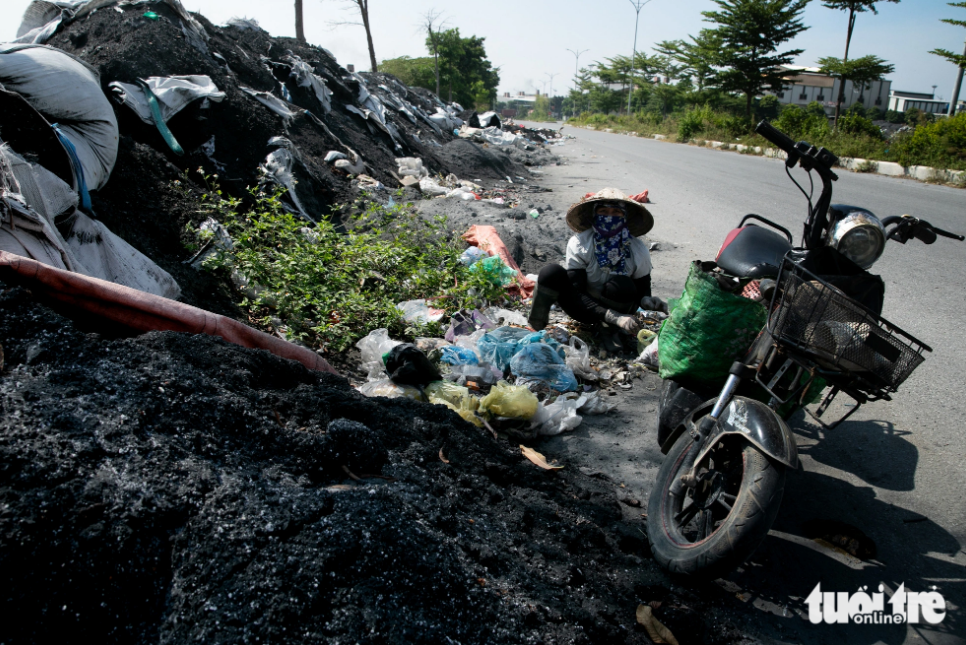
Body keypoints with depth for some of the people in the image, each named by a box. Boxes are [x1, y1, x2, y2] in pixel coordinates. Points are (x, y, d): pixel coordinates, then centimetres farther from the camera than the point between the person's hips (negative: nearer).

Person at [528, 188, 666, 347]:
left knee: (621, 286, -34)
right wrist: (614, 317, -36)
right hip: (584, 308, -1)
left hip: (617, 310, 2)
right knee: (551, 273, -29)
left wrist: (647, 300, -31)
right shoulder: (578, 244, -19)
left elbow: (642, 290, -4)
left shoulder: (638, 250, -13)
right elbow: (574, 293, -24)